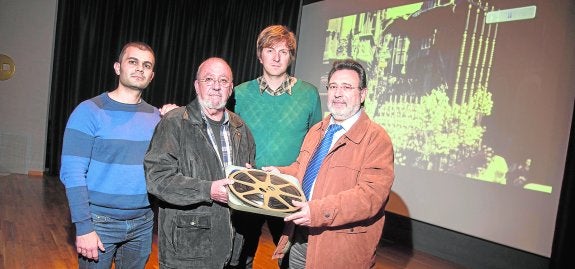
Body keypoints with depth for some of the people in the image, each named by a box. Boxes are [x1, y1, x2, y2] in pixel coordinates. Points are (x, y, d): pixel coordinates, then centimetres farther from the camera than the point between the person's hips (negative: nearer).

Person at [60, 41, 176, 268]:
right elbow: (72, 173, -12)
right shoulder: (90, 111, -9)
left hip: (143, 223, 4)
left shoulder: (157, 116, 3)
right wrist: (83, 227, -17)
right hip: (100, 223, -4)